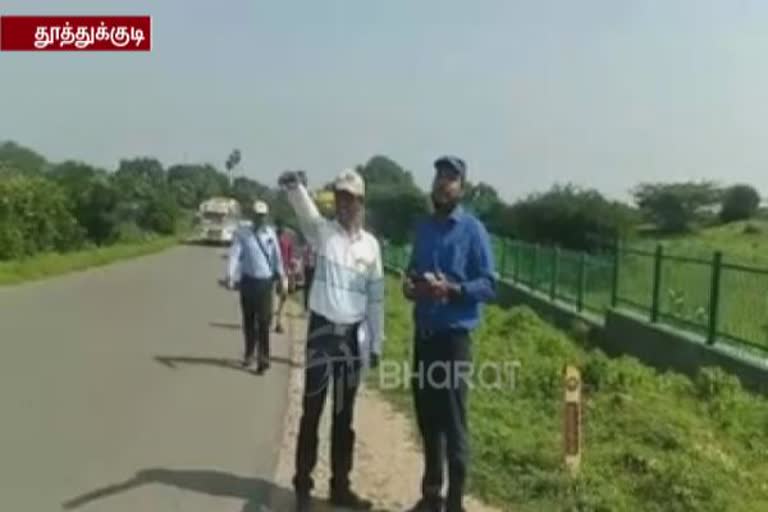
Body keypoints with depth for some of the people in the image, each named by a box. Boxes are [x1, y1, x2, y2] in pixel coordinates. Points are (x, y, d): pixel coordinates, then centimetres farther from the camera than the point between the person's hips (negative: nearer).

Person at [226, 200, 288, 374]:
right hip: (248, 281, 0)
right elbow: (234, 255, -12)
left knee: (264, 322, -5)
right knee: (248, 320, 11)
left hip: (266, 282, 0)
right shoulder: (242, 233, -3)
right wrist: (230, 276, -24)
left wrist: (282, 278, 11)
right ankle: (249, 354, 28)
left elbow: (277, 257, 10)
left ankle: (264, 358, 0)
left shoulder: (270, 233, 5)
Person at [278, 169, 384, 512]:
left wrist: (376, 344, 8)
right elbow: (305, 211, -27)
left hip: (354, 335, 3)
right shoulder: (322, 231, -3)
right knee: (312, 411, 4)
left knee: (345, 415, 12)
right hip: (322, 329, -3)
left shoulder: (371, 244, 5)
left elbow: (376, 297, 8)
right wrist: (294, 186, -49)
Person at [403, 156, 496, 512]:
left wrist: (451, 289, -23)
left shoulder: (472, 229, -6)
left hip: (453, 336, -6)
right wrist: (409, 284, -1)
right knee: (426, 416, 14)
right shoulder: (423, 228, 12)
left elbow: (489, 285, -9)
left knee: (453, 422, -1)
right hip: (423, 334, 6)